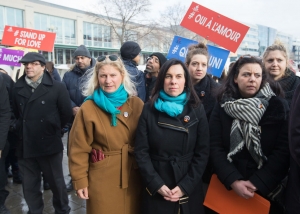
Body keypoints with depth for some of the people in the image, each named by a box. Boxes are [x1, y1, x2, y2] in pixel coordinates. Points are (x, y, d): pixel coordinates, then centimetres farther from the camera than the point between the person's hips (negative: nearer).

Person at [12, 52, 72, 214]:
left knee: (56, 182, 12)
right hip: (25, 146, 3)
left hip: (50, 145, -3)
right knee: (29, 186, 14)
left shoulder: (57, 87, -7)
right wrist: (25, 129, 13)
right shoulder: (17, 88, 4)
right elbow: (16, 113, 16)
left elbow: (66, 114, -2)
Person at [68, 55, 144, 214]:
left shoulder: (137, 104, -2)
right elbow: (79, 149, -7)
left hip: (132, 177, 3)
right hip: (102, 180, -2)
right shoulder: (88, 109, -10)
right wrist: (80, 180, -7)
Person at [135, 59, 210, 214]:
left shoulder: (197, 110, -2)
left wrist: (185, 186, -11)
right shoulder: (149, 109, -4)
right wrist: (156, 184, -12)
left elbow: (202, 152, -4)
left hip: (189, 189, 1)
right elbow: (141, 151, -5)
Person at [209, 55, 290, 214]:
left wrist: (257, 182, -16)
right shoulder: (222, 107, -2)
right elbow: (216, 148, -6)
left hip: (267, 188, -1)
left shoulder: (278, 106, -5)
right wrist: (233, 181, -17)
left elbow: (283, 151, -9)